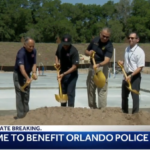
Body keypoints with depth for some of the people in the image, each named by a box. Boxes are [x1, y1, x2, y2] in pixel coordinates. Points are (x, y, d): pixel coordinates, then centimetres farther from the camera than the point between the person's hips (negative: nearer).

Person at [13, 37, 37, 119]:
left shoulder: (33, 51, -6)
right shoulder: (21, 53, -28)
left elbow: (34, 64, -3)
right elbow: (21, 67, -40)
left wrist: (34, 73, -23)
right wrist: (27, 78, -52)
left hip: (27, 74, 7)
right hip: (18, 74, -7)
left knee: (26, 94, 12)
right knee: (20, 94, -8)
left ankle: (26, 112, 23)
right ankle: (20, 114, -5)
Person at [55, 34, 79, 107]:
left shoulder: (74, 51, -21)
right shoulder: (60, 46, -3)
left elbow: (75, 66, -23)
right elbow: (56, 55, 19)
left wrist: (63, 74, -27)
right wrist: (57, 61, -4)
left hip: (71, 74, -6)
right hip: (62, 73, 6)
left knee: (70, 93, -9)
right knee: (62, 92, 14)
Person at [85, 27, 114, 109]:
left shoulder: (109, 46, -15)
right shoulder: (95, 40, 1)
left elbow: (106, 60, -29)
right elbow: (86, 51, 13)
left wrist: (98, 65, -47)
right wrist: (89, 53, -10)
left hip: (102, 68, -6)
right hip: (92, 67, 6)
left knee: (102, 90, -9)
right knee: (90, 89, 13)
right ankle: (92, 108, 27)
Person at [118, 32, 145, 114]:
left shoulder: (140, 52, -16)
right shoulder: (127, 49, 7)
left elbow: (140, 67, -19)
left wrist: (130, 76, -26)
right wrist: (122, 62, 1)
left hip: (135, 76, -8)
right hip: (126, 75, 8)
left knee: (135, 96, -4)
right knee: (124, 95, 18)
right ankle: (124, 112, 36)